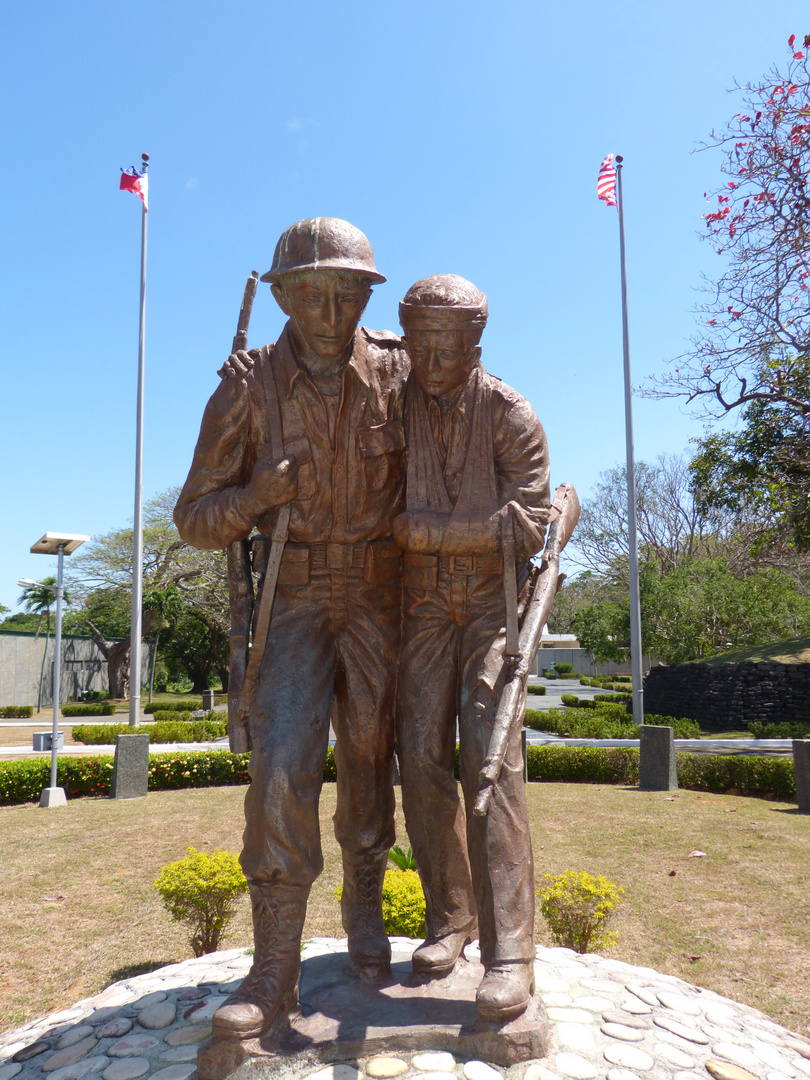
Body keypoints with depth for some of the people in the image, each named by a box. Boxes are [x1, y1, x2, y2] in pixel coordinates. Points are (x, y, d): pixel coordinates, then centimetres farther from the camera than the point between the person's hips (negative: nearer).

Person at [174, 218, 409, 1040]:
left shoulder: (395, 373, -7)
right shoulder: (246, 390, -9)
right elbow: (196, 520, -7)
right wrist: (256, 497, -28)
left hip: (377, 603, 1)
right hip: (294, 603, -1)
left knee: (368, 768, 8)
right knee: (283, 769, -15)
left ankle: (363, 913, 32)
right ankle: (274, 969, -4)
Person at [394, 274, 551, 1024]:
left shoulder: (511, 416, -9)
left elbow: (528, 522, -16)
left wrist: (421, 529, -21)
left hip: (495, 601, -3)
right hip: (424, 604, 3)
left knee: (488, 750, -18)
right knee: (423, 757, -5)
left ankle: (509, 949, -15)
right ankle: (449, 918, 12)